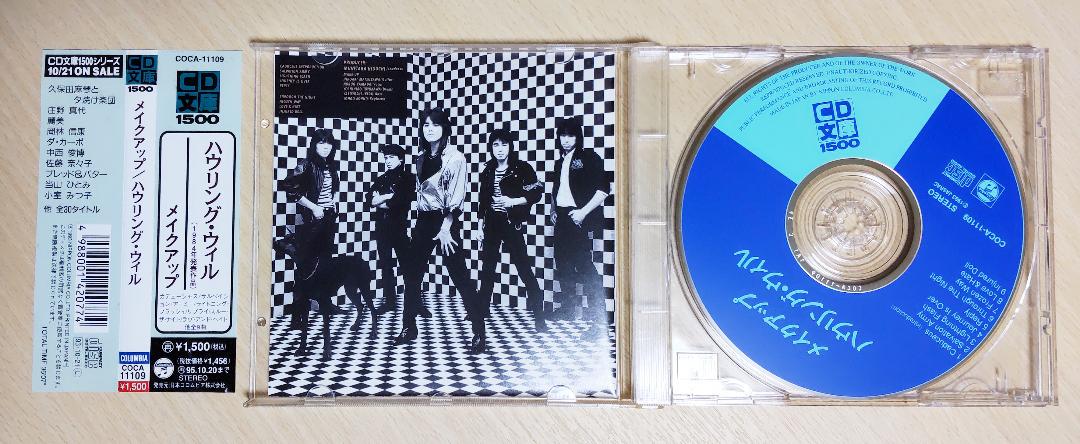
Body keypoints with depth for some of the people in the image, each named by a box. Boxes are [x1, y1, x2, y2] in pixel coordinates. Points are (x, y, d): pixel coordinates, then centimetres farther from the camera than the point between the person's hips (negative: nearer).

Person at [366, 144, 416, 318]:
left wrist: (380, 202, -4)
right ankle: (389, 301, 17)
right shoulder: (381, 179, 15)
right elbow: (369, 200, 4)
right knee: (386, 266, 9)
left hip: (399, 225, -6)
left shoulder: (408, 178, -1)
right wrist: (388, 196, -12)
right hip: (382, 226, 6)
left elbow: (400, 202, -15)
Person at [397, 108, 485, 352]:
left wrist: (445, 229, -17)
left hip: (445, 221, -7)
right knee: (412, 275, 10)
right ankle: (409, 328, 23)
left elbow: (455, 198, -14)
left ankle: (479, 333, 1)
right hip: (424, 221, 7)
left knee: (460, 277, -5)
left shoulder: (455, 157, -10)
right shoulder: (421, 157, 10)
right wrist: (418, 222, 12)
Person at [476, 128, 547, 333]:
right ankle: (483, 308, 25)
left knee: (524, 268, -8)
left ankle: (539, 317, -5)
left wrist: (512, 202, -17)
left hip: (512, 223, -5)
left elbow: (536, 193, -7)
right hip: (492, 223, 5)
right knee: (487, 268, 12)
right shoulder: (487, 171, 10)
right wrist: (481, 226, 12)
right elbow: (483, 200, 14)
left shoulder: (521, 168, -4)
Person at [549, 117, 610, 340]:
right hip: (563, 218, 8)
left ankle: (599, 321, -13)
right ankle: (566, 307, 30)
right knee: (563, 264, 14)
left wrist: (583, 212, -17)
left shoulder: (589, 158, -4)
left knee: (585, 266, -13)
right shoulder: (560, 163, 17)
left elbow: (602, 189, -12)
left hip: (580, 219, -8)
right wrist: (555, 211, 14)